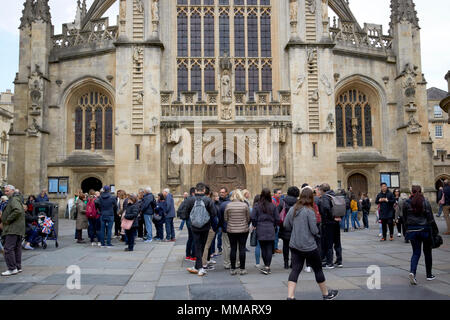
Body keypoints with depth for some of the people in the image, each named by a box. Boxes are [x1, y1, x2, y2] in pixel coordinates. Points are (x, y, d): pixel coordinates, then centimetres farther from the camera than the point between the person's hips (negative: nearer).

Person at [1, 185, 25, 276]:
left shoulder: (14, 200, -11)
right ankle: (18, 267, 16)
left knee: (8, 248, -11)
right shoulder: (13, 199, 22)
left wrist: (8, 220, -18)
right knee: (17, 248, 12)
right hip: (18, 229, 11)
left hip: (13, 229, -11)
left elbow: (18, 210, -28)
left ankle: (12, 269, -10)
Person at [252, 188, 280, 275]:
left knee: (263, 248, 9)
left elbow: (253, 218, -6)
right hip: (270, 230, 0)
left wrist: (255, 225, 12)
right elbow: (277, 218, -1)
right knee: (269, 249, 3)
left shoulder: (257, 206, -6)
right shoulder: (273, 206, -3)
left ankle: (266, 266, 18)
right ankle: (267, 267, -2)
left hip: (260, 230, 0)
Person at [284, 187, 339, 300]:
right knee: (318, 269, 12)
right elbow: (314, 230, -16)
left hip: (294, 245, 5)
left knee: (295, 270, 6)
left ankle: (290, 296, -2)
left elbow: (286, 225, 7)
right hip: (309, 247, -5)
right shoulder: (309, 211, -17)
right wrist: (317, 232, 6)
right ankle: (326, 294, 29)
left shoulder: (293, 209, 1)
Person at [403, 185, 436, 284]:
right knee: (427, 252, 15)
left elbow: (405, 218, 3)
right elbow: (430, 218, -8)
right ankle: (429, 275, 25)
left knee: (416, 253, 7)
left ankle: (412, 272, -15)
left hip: (412, 230, 1)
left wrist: (407, 230, 12)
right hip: (425, 229, -1)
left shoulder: (406, 203, -2)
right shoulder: (425, 202, -7)